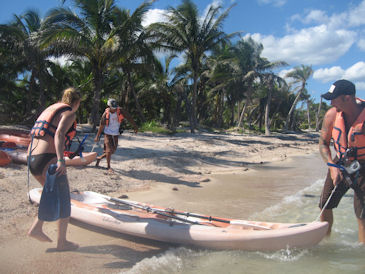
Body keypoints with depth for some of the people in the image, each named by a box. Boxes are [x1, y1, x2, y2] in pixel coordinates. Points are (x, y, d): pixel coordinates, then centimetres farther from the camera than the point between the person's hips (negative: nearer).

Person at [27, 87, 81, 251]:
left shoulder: (50, 109, 22)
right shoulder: (69, 113, -4)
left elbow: (35, 134, 22)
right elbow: (59, 134, -22)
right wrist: (60, 160, -31)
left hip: (32, 159, 9)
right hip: (48, 159, -9)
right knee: (64, 200, 4)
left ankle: (36, 228, 20)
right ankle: (62, 242, 11)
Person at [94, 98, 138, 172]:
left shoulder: (120, 111, -11)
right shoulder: (106, 114, -12)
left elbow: (129, 118, -4)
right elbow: (101, 126, -5)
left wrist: (135, 127, -4)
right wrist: (97, 136, -2)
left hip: (116, 134, 3)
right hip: (108, 134, -3)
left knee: (112, 151, 9)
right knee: (109, 150, -11)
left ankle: (99, 158, 33)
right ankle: (109, 167, 5)